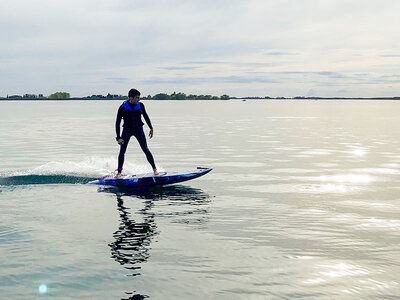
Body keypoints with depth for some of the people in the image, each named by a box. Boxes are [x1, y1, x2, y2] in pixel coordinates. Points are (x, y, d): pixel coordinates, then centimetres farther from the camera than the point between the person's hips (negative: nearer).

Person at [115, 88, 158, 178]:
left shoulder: (140, 105, -7)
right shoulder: (123, 107, -14)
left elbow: (146, 117, 11)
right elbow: (118, 123, -11)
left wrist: (151, 128, 13)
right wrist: (118, 137, -16)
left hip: (138, 129, 1)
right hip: (127, 130, -1)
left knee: (146, 150, -7)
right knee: (122, 151, -4)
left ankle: (154, 169, 2)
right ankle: (119, 172, 9)